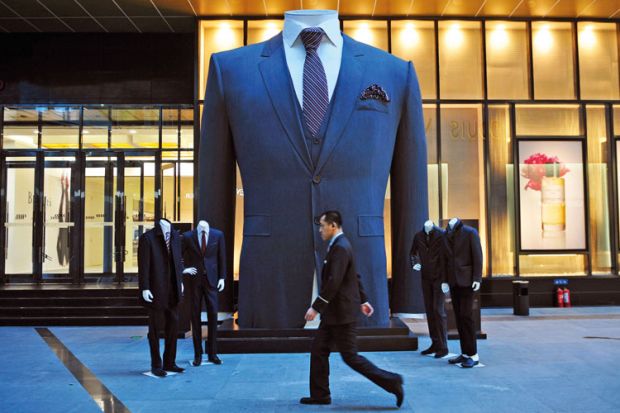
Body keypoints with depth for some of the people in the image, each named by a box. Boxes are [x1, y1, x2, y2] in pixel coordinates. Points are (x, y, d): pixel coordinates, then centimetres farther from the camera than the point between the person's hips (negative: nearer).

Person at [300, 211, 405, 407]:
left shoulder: (340, 247, -19)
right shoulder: (339, 245, 13)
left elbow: (333, 282, -26)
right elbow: (354, 277, 20)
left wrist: (316, 307, -23)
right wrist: (363, 300, 24)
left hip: (342, 312, -10)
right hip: (334, 312, 10)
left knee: (350, 356, -3)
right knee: (318, 350, 11)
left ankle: (392, 382, 4)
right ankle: (320, 395, 19)